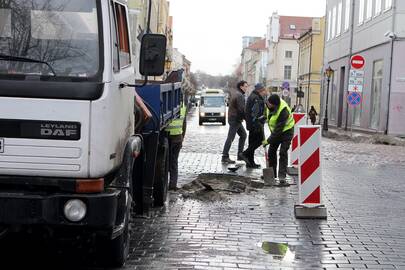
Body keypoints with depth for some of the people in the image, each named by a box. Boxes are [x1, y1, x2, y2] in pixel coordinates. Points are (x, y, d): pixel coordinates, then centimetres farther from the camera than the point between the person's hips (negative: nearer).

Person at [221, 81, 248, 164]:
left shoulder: (234, 93, 15)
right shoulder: (239, 95, -17)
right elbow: (241, 109, -22)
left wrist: (242, 117, 9)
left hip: (235, 118, 10)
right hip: (235, 119, -10)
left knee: (243, 134, 16)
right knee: (230, 138, -6)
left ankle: (240, 154, 18)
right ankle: (225, 157, -3)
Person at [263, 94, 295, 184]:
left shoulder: (283, 111, -37)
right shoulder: (269, 104, -14)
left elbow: (279, 129, -33)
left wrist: (268, 140, -29)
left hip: (286, 131, -8)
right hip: (276, 130, 8)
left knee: (283, 152, -14)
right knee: (271, 151, 7)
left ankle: (282, 175, -12)